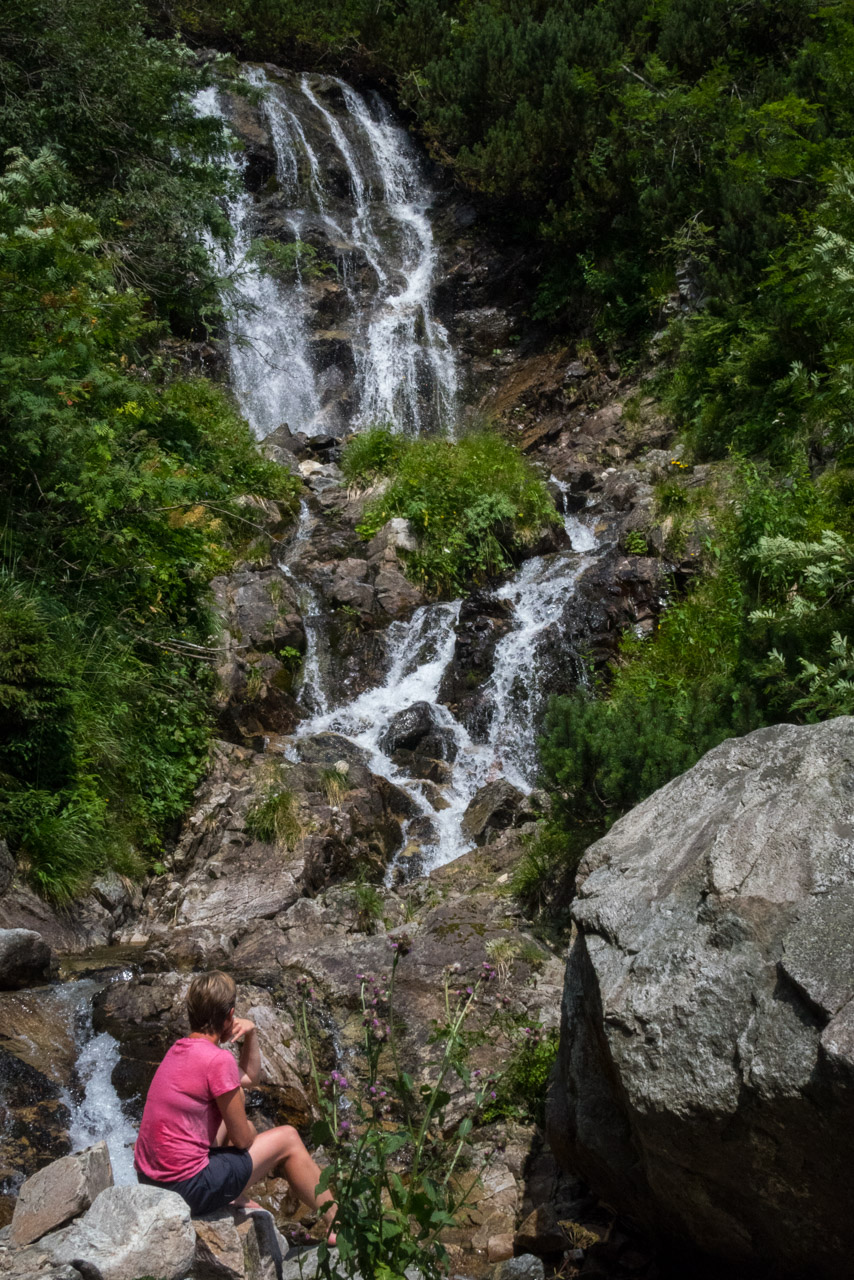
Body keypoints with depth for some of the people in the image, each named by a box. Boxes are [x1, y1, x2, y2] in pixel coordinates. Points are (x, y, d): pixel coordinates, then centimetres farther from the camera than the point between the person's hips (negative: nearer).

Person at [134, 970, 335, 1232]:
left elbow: (250, 1078, 21)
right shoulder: (218, 1060, -19)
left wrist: (250, 1034, 8)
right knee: (287, 1138, 8)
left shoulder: (179, 1050, 8)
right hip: (185, 1188, -8)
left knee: (236, 1097, 22)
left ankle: (235, 1200, 20)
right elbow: (242, 1139, -10)